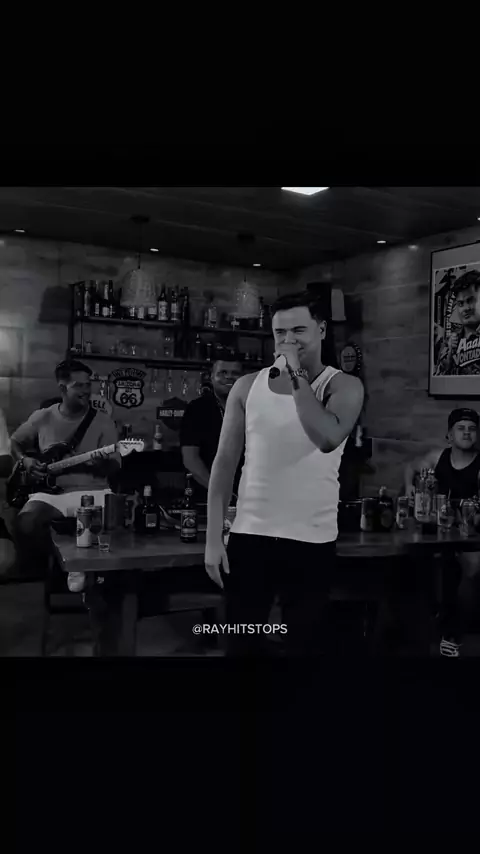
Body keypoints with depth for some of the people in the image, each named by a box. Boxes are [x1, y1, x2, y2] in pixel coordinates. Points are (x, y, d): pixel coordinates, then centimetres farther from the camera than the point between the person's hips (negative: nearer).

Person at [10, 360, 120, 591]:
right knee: (26, 525, -31)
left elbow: (114, 467, 0)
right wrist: (26, 461, 3)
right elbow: (15, 443, 23)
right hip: (50, 491, 0)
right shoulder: (42, 418, 7)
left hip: (92, 491, 0)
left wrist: (103, 464, -24)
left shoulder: (103, 422, 3)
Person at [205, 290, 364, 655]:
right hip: (248, 536, 2)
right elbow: (225, 462, 6)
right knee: (241, 642, 11)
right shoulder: (247, 386, 5)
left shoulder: (344, 386, -2)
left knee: (306, 642, 10)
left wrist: (297, 375, -16)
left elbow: (328, 439, -23)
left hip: (312, 542, -2)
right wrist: (213, 537, 1)